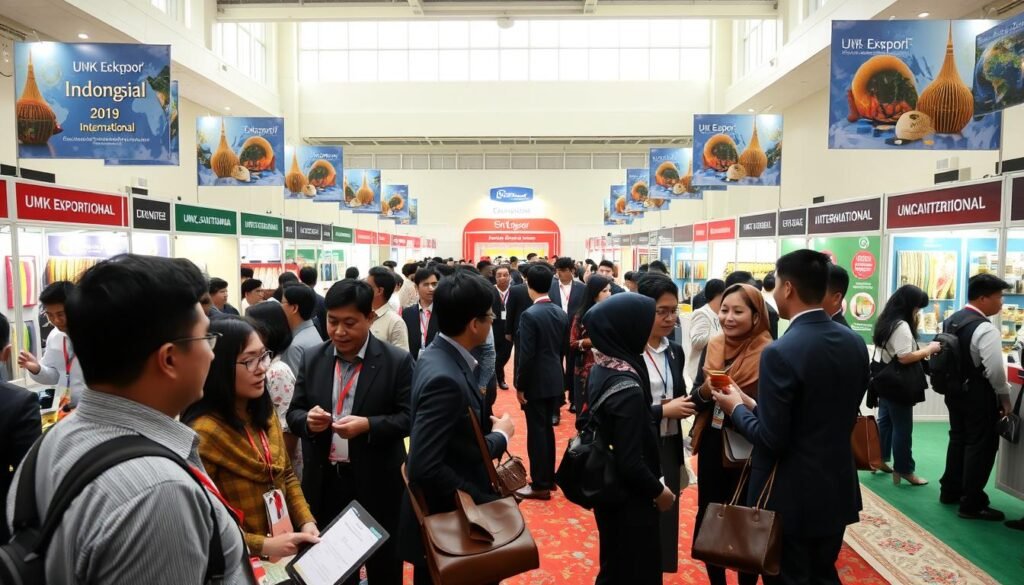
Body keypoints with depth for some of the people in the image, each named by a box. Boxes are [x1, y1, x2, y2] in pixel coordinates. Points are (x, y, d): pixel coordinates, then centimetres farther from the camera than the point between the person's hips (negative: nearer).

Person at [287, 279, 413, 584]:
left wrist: (368, 425, -27)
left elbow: (409, 417, -12)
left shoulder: (398, 361, -11)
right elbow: (293, 413, 5)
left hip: (376, 483, -3)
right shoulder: (313, 360, 1)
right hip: (325, 482, 4)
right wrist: (308, 419, -18)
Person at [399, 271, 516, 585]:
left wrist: (489, 426, -9)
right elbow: (424, 469, -31)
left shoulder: (442, 355, -1)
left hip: (452, 511, 9)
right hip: (445, 521, -9)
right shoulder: (444, 378, -30)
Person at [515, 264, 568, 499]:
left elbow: (526, 355, -19)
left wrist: (519, 385, -10)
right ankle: (548, 477, 28)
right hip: (555, 381, 7)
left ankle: (540, 485, 10)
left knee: (536, 432, 2)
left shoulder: (529, 315, -18)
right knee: (547, 429, 18)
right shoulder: (561, 313, 4)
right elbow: (563, 349, 10)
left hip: (536, 383, -7)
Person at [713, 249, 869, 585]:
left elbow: (771, 439, -22)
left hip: (791, 497, -7)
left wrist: (737, 408, -4)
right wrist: (757, 406, 8)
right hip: (837, 489, 7)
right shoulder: (855, 344, -1)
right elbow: (832, 414, 8)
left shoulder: (781, 353, -24)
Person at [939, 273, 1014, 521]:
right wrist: (1005, 397, -8)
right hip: (979, 396, -8)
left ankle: (950, 491, 30)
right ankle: (972, 504, 8)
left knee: (958, 439, 19)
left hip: (954, 391, 8)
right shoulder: (985, 329, -21)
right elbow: (995, 370, -23)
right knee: (980, 446, 2)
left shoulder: (950, 320, 5)